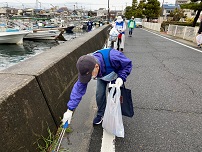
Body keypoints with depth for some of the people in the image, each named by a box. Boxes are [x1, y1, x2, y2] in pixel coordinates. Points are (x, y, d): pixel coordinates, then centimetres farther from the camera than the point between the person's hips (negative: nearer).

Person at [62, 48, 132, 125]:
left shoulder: (112, 57, -48)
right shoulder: (87, 68, -34)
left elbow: (128, 64, -28)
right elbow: (79, 87, -30)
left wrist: (121, 77, -44)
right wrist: (70, 110, -31)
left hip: (116, 75, -2)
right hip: (102, 77, 2)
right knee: (99, 94, -4)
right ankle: (101, 114, 22)